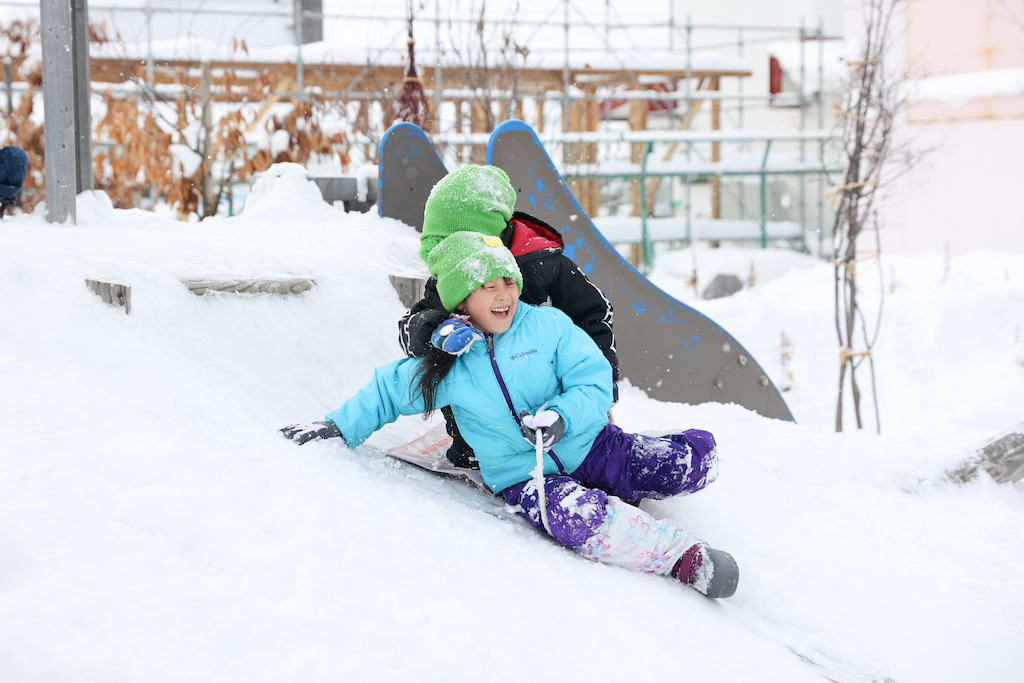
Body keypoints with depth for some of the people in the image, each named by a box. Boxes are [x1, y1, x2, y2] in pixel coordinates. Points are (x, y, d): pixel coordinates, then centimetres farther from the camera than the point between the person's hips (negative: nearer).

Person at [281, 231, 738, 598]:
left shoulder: (547, 325, -2)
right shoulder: (447, 365, 1)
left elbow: (595, 385, -6)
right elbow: (387, 392, 16)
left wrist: (560, 418, -24)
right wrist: (338, 428, 9)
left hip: (592, 447, 2)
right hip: (525, 477, -2)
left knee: (698, 455, -16)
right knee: (571, 514, -40)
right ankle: (684, 557, -33)